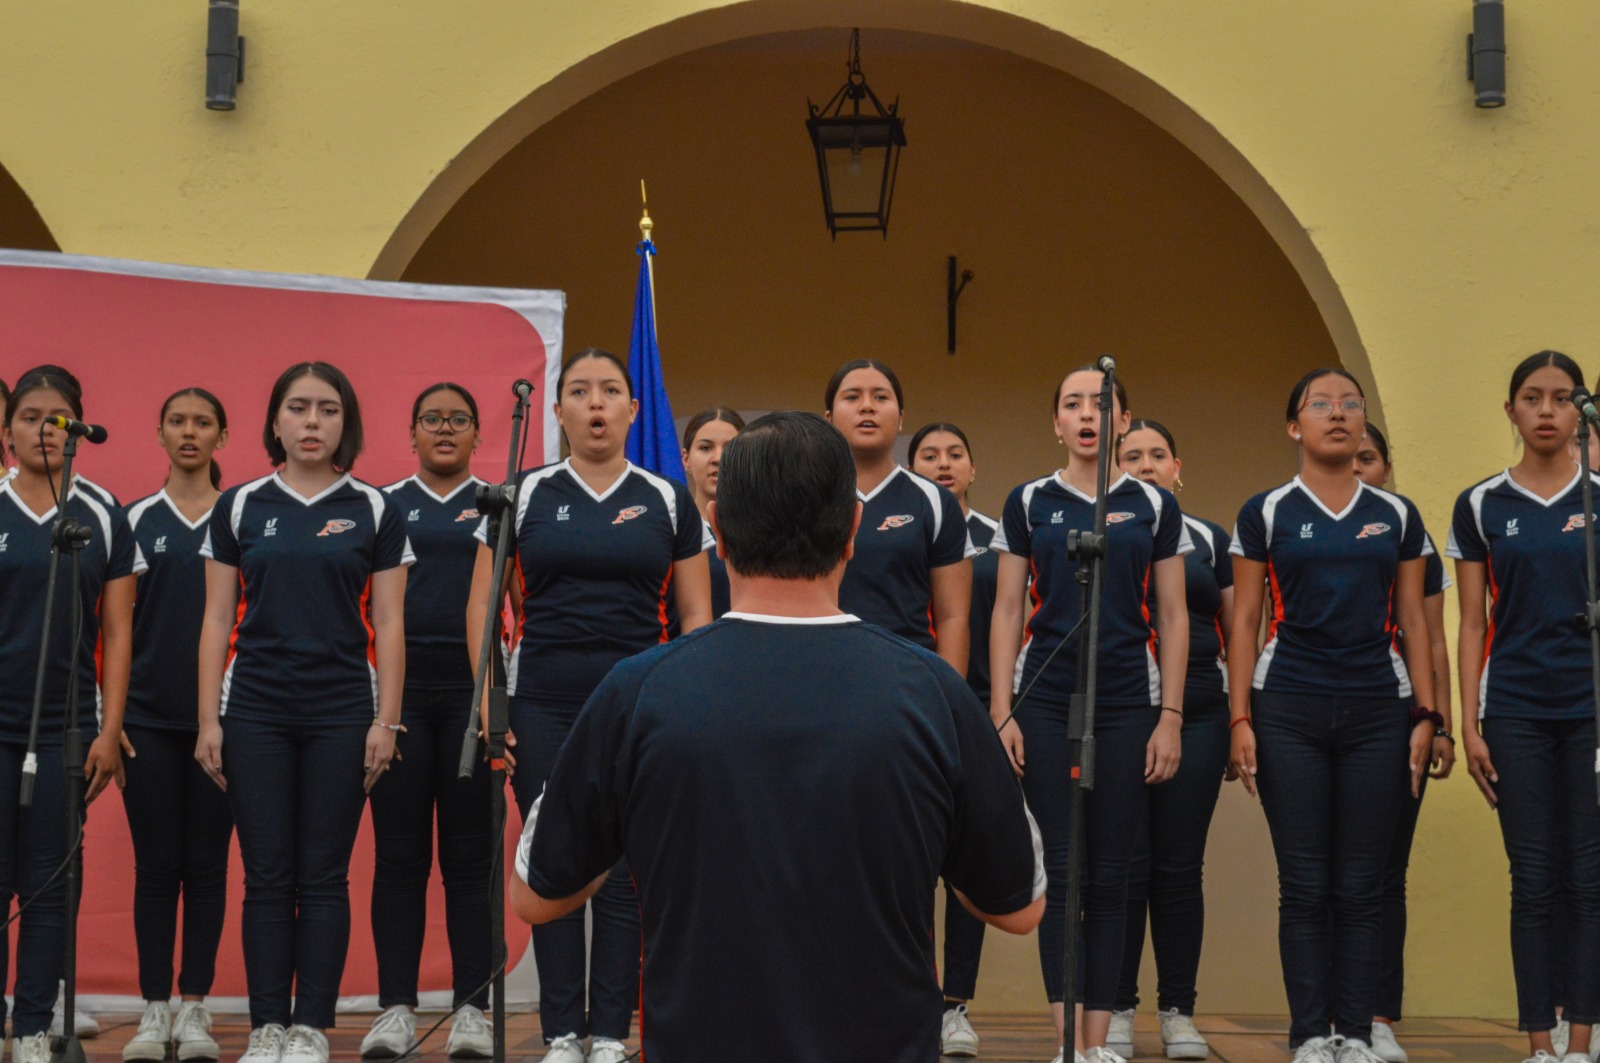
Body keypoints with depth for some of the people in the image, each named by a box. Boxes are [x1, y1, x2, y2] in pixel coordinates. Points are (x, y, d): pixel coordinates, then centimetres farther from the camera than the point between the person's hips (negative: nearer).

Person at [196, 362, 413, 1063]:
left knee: (323, 876, 1)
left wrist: (385, 721, -4)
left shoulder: (374, 510, 5)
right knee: (267, 876, 2)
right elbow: (218, 620, 6)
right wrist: (208, 719, 0)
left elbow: (388, 624, 3)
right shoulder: (239, 506, 7)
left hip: (341, 714, -1)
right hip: (255, 710, 1)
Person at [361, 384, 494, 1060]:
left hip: (472, 689, 0)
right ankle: (396, 1008, 5)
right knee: (398, 856, 1)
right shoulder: (382, 505, 11)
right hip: (400, 691, 1)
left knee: (469, 857, 1)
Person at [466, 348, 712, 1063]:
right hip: (544, 708, 0)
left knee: (625, 876, 1)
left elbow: (695, 616, 7)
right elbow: (482, 608, 5)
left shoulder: (668, 501, 6)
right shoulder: (525, 496, 5)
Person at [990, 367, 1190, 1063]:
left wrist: (1170, 718, -1)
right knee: (1061, 870, -3)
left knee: (1108, 875, 2)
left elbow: (1173, 617, 7)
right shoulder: (1029, 503, 6)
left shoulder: (1153, 505, 7)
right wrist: (1000, 712, -3)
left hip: (1126, 702, 1)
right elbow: (1007, 612, 5)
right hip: (1046, 700, 0)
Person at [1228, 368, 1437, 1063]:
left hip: (1377, 709, 2)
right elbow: (1244, 622, 2)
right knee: (1304, 885, -1)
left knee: (1361, 886, 2)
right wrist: (1239, 719, -5)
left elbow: (1413, 623, 10)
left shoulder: (1396, 516, 9)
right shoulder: (1266, 513, 4)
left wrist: (1427, 714, 2)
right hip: (1289, 710, -1)